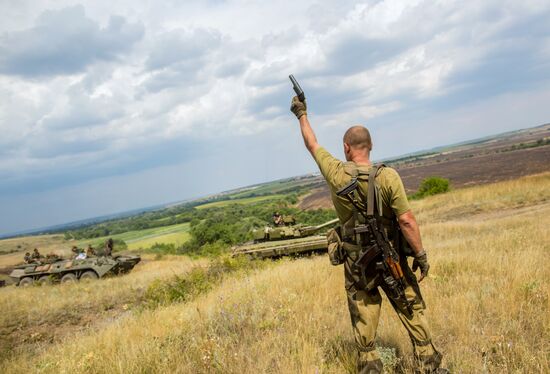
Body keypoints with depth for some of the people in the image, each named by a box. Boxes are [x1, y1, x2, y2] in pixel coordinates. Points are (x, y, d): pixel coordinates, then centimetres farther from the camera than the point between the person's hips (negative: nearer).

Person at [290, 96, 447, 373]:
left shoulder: (336, 174, -9)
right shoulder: (388, 176, -15)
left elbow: (312, 145, 8)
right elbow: (406, 220, -16)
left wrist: (302, 115, 22)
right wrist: (420, 254, -4)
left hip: (356, 262, 1)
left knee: (364, 323, 11)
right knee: (413, 314, 14)